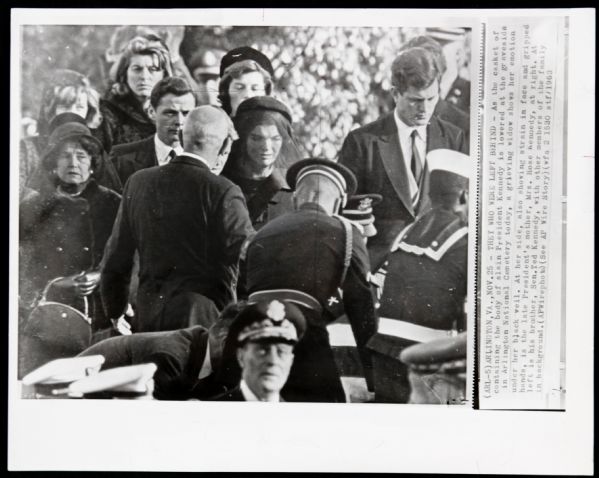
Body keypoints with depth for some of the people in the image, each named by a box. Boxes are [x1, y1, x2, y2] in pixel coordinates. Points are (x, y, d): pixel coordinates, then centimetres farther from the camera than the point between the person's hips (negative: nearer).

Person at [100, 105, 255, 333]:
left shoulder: (138, 182, 5)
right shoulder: (223, 192, -11)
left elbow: (115, 261, 11)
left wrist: (115, 315, 21)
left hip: (147, 316, 5)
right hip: (203, 318, -4)